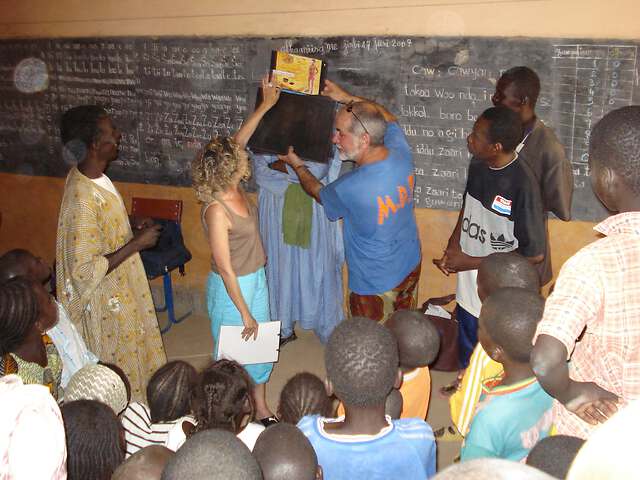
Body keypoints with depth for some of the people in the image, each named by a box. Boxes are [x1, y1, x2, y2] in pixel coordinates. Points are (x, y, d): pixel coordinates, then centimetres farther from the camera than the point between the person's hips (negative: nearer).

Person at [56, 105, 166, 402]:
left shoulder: (91, 177, -3)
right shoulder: (82, 199, -32)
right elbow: (86, 271, -29)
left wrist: (132, 230, 0)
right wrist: (136, 243, -25)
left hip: (120, 291, 9)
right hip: (106, 304, -9)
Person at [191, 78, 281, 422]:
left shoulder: (233, 187, -8)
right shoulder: (216, 210, -30)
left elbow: (238, 140, 9)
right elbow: (226, 268, -25)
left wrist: (266, 105, 12)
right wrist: (245, 313, -18)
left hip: (256, 278, 8)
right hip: (232, 288, -8)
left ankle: (261, 407, 42)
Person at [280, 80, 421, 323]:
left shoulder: (350, 188, -34)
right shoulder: (401, 154, -18)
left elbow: (318, 192, -7)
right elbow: (389, 119, 7)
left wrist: (297, 165, 10)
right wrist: (347, 98, 6)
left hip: (376, 286, -6)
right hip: (411, 267, 6)